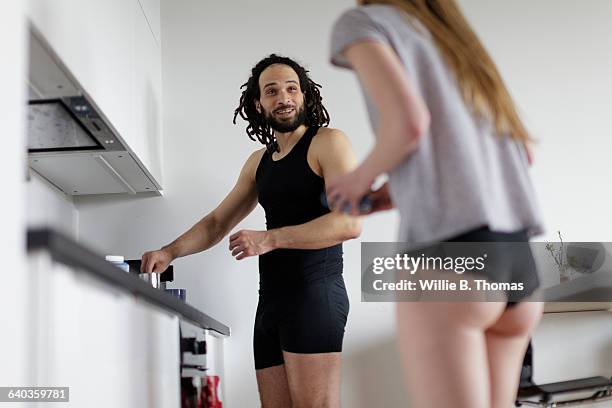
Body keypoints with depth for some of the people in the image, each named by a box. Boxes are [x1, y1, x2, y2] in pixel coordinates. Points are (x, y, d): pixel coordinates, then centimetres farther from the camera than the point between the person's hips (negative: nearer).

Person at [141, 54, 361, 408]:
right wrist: (169, 252, 7)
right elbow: (217, 222, 25)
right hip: (271, 299, 8)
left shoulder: (328, 142, -2)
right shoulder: (259, 161, 21)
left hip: (315, 294, -8)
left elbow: (351, 222, -14)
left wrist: (269, 239, -16)